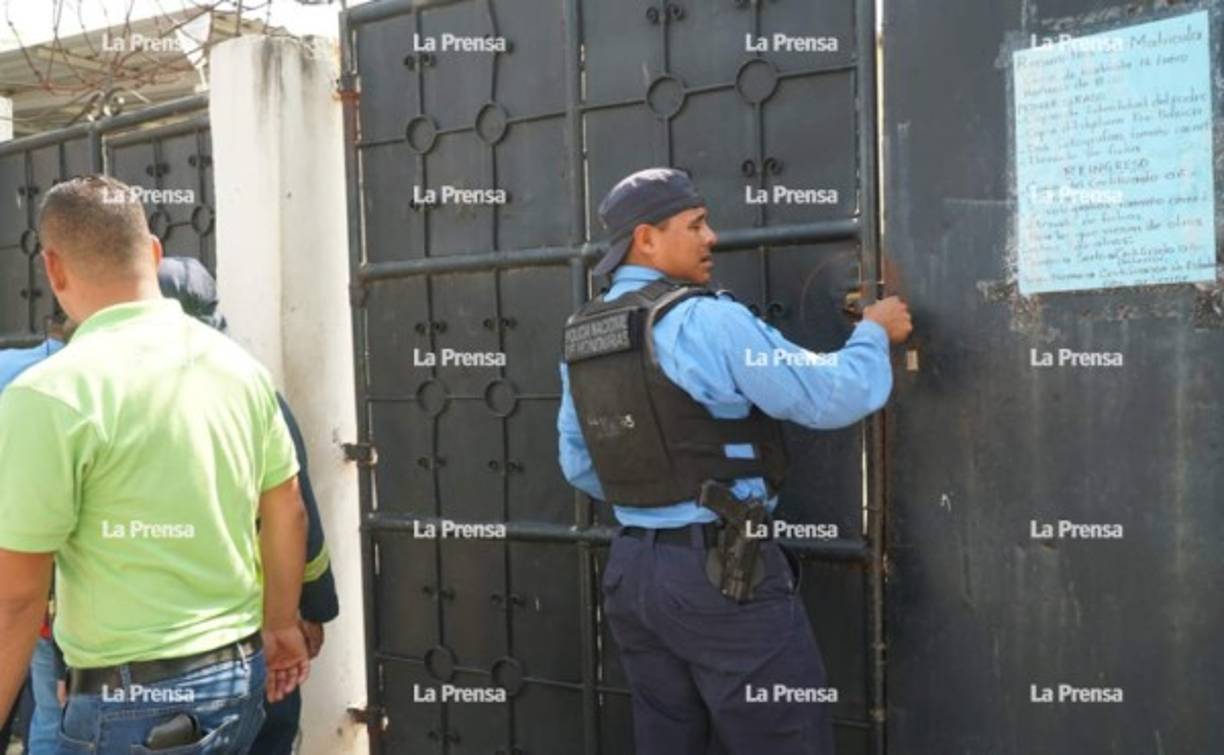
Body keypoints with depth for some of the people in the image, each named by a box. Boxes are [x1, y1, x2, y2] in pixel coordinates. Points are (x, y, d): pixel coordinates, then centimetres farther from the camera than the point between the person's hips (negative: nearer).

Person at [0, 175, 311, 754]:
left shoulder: (50, 395, -17)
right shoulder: (240, 366, 1)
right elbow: (288, 513, 9)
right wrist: (281, 626, 22)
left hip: (135, 702, -6)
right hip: (240, 671, 6)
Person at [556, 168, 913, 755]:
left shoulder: (579, 338, 8)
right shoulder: (705, 321, -16)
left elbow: (578, 465, 16)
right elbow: (834, 397, -13)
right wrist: (874, 332, 5)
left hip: (631, 568, 8)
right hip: (723, 571, -8)